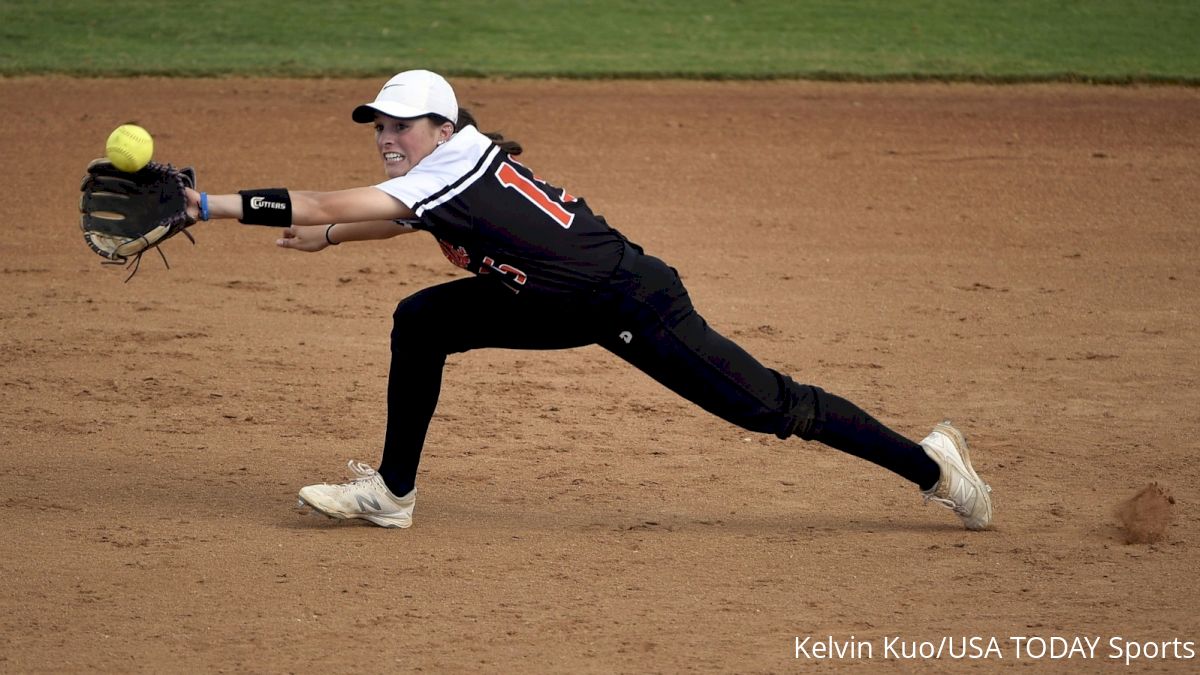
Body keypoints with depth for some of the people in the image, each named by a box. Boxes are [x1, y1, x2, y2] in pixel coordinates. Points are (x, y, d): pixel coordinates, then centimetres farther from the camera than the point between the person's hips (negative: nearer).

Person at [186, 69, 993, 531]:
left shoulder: (460, 162, -24)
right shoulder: (446, 164, 2)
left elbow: (328, 204, -28)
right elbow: (405, 217, 23)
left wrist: (211, 205, -28)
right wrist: (329, 238, 4)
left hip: (632, 304, -9)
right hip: (564, 305, 9)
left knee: (769, 406, -8)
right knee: (421, 322, 2)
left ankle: (931, 462, 3)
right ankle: (393, 491, 10)